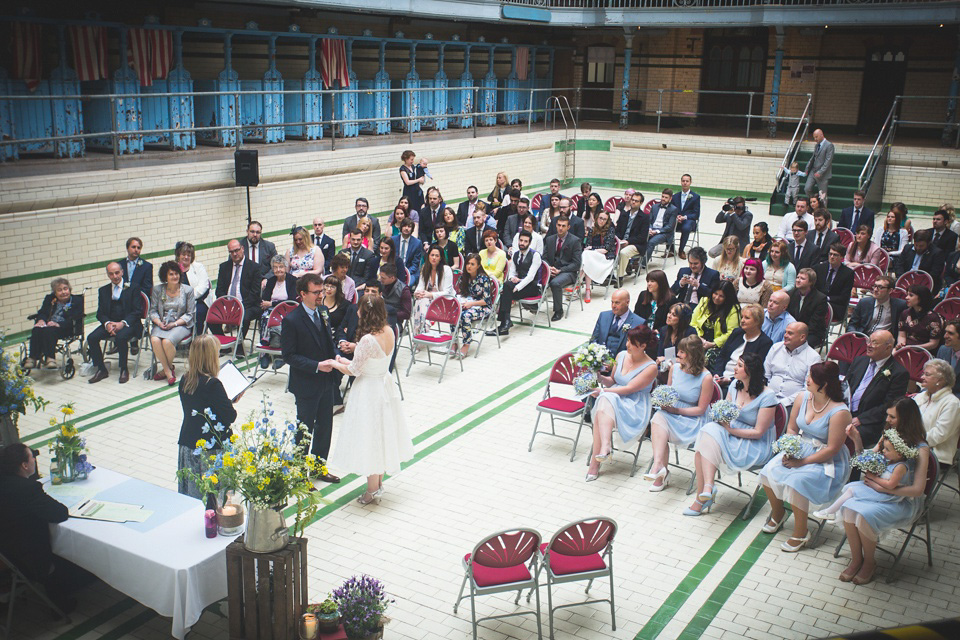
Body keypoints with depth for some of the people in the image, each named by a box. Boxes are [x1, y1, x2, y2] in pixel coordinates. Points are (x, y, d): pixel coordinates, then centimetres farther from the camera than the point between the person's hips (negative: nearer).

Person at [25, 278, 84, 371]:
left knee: (49, 331, -36)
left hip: (66, 328, -5)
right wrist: (41, 320, -13)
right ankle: (32, 358, -32)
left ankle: (50, 358, -40)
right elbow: (42, 312, 13)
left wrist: (58, 324, -23)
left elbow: (74, 319, -7)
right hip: (48, 325, 5)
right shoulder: (49, 299, 24)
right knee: (36, 330, -29)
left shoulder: (77, 301, 7)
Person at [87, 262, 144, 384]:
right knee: (92, 338, -20)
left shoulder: (132, 288, 2)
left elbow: (137, 311, -5)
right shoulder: (103, 290, 15)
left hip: (128, 323, -4)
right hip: (110, 323, 5)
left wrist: (123, 323, -19)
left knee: (120, 337, -35)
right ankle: (101, 370, -5)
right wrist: (107, 324, -13)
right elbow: (100, 313, 9)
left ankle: (124, 370, -17)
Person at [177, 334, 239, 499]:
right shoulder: (213, 384, -20)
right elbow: (229, 416, -18)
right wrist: (233, 403, 2)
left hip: (187, 445, 7)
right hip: (210, 448, -7)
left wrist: (228, 401, 8)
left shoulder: (184, 380, 3)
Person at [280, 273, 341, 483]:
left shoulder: (323, 312, 4)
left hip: (326, 381, 7)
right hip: (306, 385, -7)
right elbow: (288, 355, -17)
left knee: (325, 427, 17)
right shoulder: (291, 320, -18)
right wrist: (317, 366, -24)